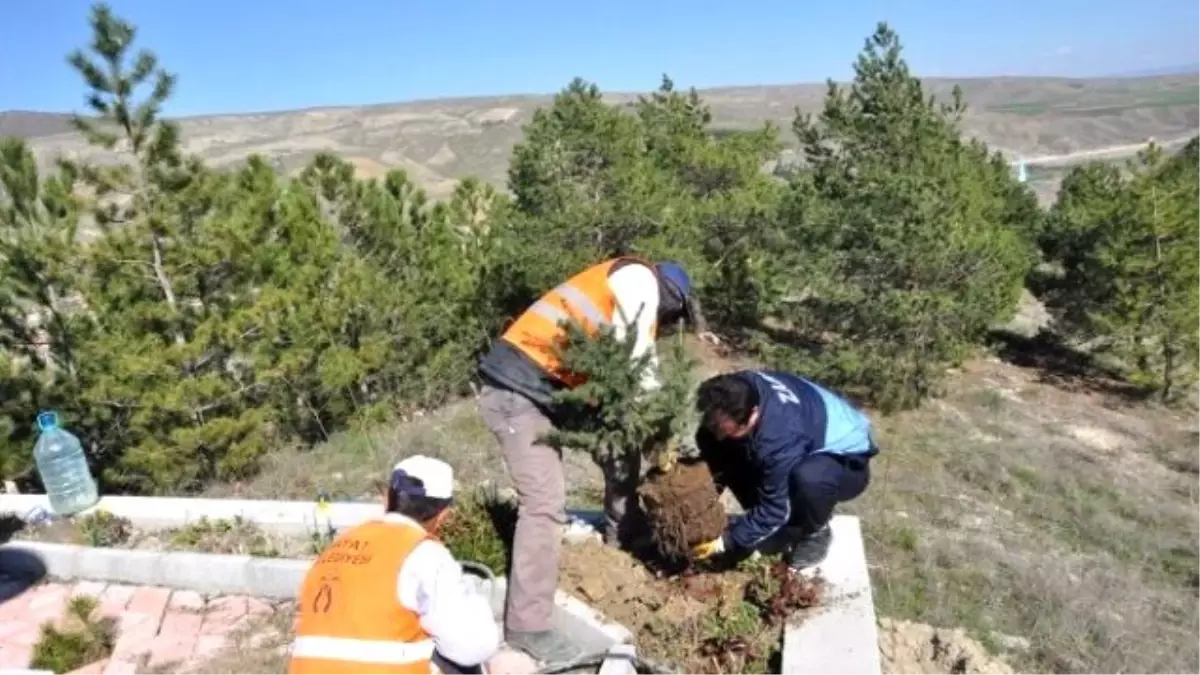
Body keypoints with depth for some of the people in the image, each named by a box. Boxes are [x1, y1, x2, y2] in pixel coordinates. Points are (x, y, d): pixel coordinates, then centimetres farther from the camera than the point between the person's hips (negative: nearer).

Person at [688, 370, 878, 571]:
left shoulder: (779, 438, -41)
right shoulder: (740, 388, -21)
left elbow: (774, 509, -30)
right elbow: (714, 438, -3)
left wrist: (726, 541, -23)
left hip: (848, 459, -7)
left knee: (808, 479, -43)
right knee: (708, 440, -10)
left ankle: (816, 533, -7)